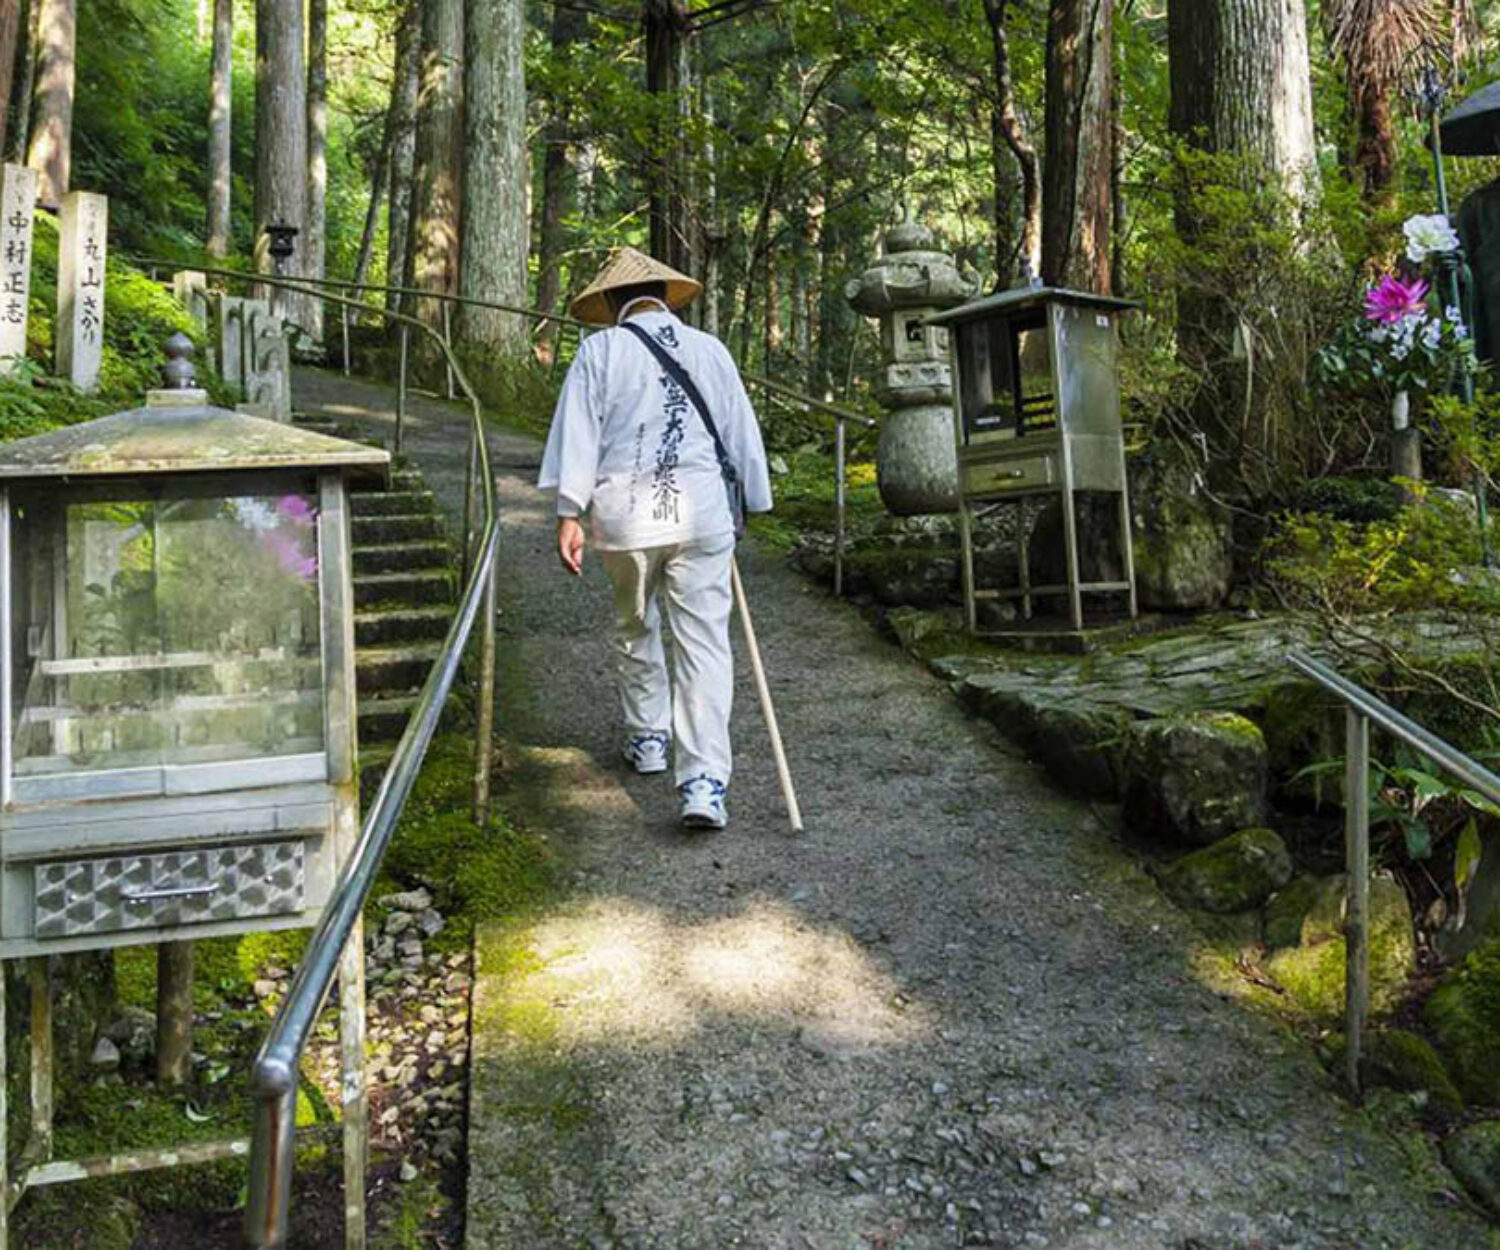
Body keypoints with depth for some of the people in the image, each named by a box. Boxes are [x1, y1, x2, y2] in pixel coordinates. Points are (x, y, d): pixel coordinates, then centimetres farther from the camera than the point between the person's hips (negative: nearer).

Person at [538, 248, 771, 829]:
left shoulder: (599, 350, 4)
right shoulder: (709, 349, 10)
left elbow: (579, 431, -3)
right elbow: (741, 433, 13)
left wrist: (569, 512, -3)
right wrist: (748, 504, 23)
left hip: (625, 512, 0)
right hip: (701, 508, 1)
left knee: (634, 629, 21)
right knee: (703, 640, -2)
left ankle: (648, 739, 35)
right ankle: (704, 781, -10)